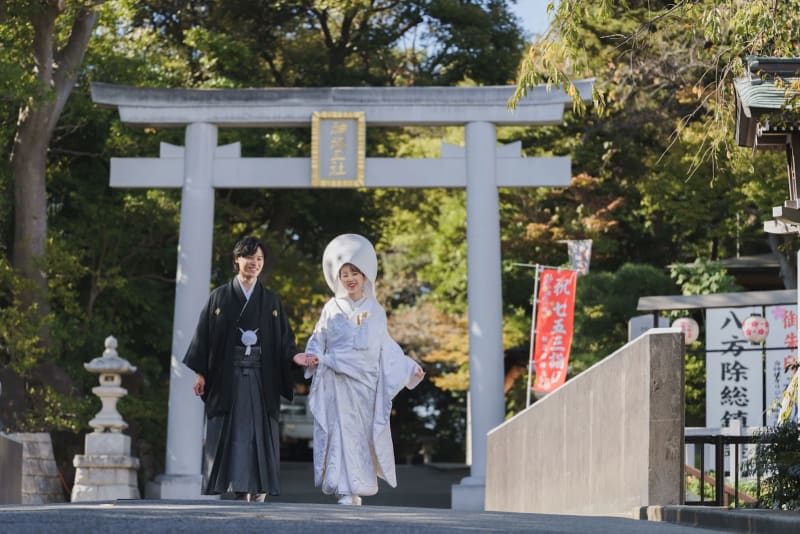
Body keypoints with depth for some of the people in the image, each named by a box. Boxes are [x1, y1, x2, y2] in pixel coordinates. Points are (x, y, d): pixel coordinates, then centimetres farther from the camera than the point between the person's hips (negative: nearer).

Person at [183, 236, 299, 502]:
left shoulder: (271, 301, 12)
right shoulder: (219, 297, 7)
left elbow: (283, 340, 8)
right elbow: (204, 335, 3)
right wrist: (200, 373, -5)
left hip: (261, 378, 1)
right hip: (228, 377, -1)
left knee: (260, 436, -4)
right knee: (233, 436, -5)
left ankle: (258, 494, -5)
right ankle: (238, 493, -6)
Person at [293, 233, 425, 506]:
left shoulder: (375, 311, 12)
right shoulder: (332, 309, 6)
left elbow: (385, 346, 18)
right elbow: (318, 340, 6)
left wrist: (409, 368, 14)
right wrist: (312, 356, -14)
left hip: (366, 383, 2)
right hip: (337, 382, -2)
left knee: (363, 437, 2)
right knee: (342, 434, -10)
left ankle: (356, 491, 9)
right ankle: (346, 493, -14)